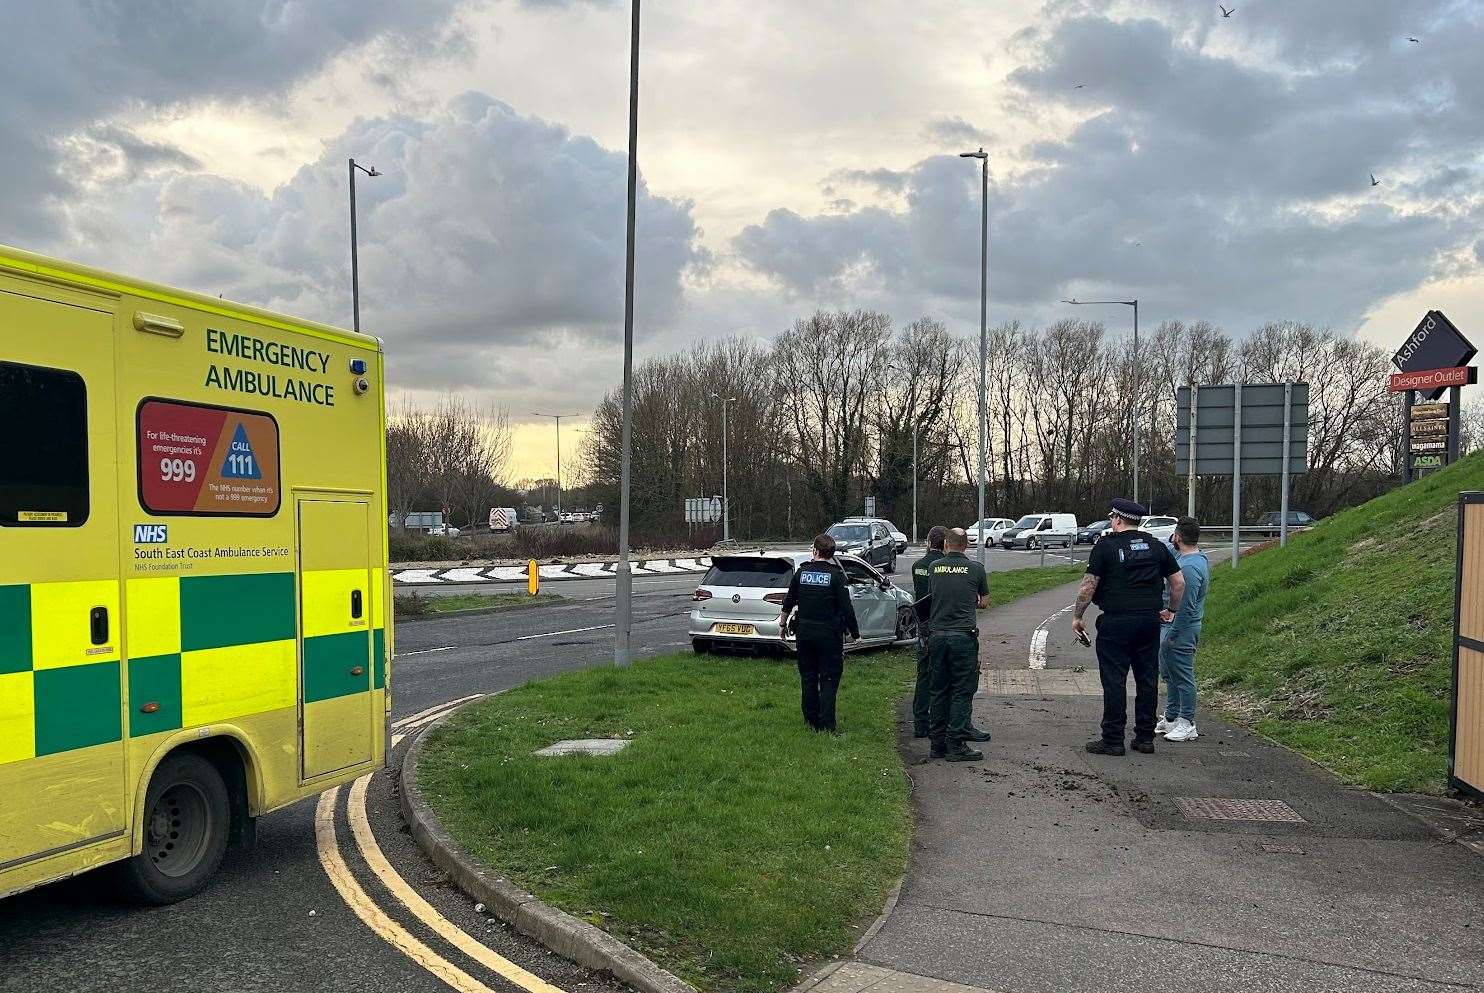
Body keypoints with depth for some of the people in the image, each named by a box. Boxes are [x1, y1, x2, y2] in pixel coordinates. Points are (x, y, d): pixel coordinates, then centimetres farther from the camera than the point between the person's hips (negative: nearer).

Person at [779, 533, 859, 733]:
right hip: (830, 633, -3)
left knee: (808, 678, 13)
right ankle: (827, 725, -3)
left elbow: (789, 602, 9)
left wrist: (783, 623, 24)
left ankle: (811, 721, 19)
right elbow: (846, 608, -11)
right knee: (829, 679, 2)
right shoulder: (836, 575, -9)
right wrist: (855, 634, -1)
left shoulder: (801, 572, 1)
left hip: (805, 632, 3)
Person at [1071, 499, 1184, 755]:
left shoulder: (1105, 546, -5)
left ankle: (1113, 740, 3)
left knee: (1114, 680, -1)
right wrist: (1172, 610, 23)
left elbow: (1089, 585, -7)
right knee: (1147, 679, 11)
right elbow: (1179, 582, 10)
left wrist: (1077, 616, 2)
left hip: (1116, 622, -5)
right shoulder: (1157, 546, 9)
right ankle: (1145, 737, 17)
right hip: (1150, 620, 5)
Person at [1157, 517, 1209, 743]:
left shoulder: (1190, 567, -25)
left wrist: (1172, 635, -20)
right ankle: (1171, 718, 28)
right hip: (1170, 623, 10)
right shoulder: (1189, 557, 6)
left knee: (1183, 677, 0)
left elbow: (1186, 607, -25)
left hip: (1180, 629, -10)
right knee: (1169, 675, 18)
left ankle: (1188, 724, 9)